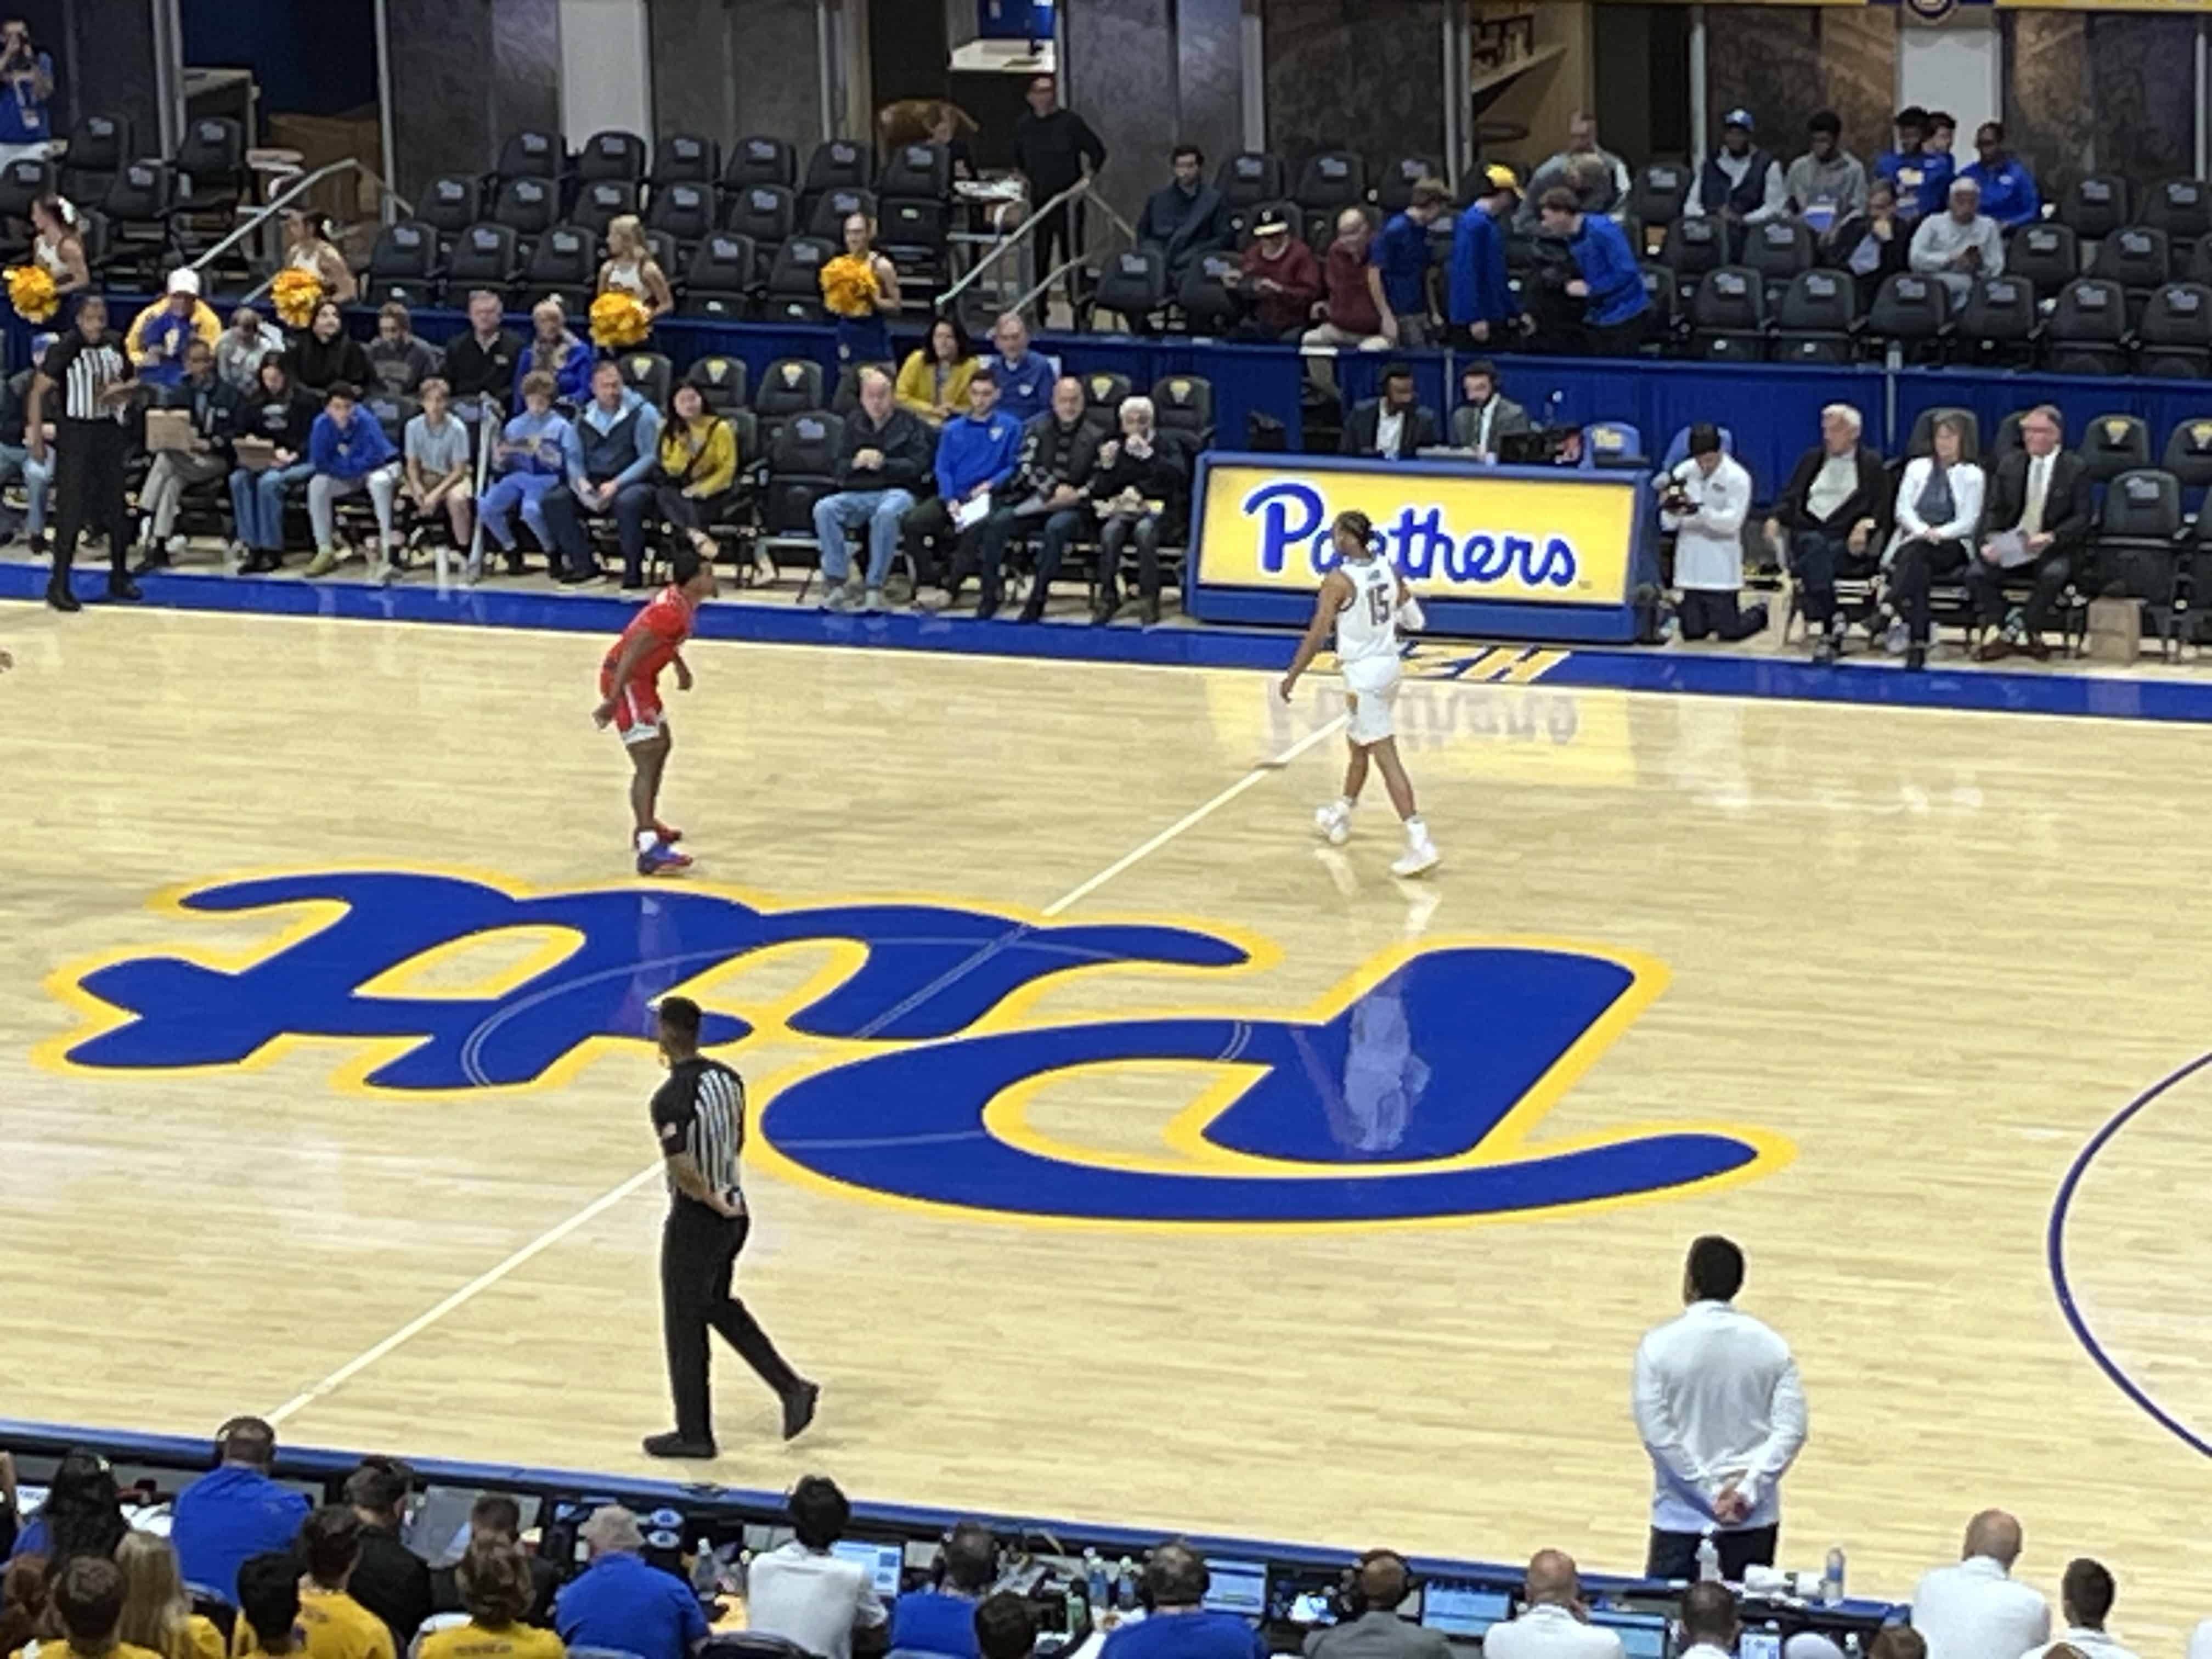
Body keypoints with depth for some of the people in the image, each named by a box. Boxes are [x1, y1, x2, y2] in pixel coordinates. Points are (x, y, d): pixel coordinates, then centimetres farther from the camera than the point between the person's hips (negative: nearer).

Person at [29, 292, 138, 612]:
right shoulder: (64, 349, -14)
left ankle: (118, 578, 25)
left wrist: (122, 390, -6)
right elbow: (39, 390, -12)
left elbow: (133, 381, 18)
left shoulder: (114, 346, 3)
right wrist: (36, 435, -18)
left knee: (116, 507, 12)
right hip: (75, 434, -6)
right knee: (71, 512, -7)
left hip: (109, 431, 6)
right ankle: (59, 585, -1)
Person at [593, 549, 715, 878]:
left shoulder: (681, 602, 4)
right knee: (648, 759, -16)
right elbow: (631, 653, -30)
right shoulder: (671, 612, -26)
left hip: (641, 679, 11)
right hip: (624, 680, -11)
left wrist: (680, 666, 33)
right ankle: (649, 851, -25)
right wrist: (612, 702, -33)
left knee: (661, 747, 25)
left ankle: (646, 826, 40)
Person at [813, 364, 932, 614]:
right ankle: (839, 580, -23)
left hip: (896, 492, -4)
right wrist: (855, 463, -8)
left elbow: (919, 465, -2)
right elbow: (839, 469, 16)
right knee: (824, 509, -26)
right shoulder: (854, 424, 19)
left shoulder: (909, 423, 7)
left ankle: (874, 588, -33)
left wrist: (885, 464, -16)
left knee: (886, 514, -40)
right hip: (857, 494, 4)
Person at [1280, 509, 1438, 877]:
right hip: (1388, 664, 8)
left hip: (1364, 673, -8)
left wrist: (1291, 677, -8)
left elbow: (1317, 634, -17)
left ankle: (1419, 843, -16)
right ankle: (1341, 817, 46)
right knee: (1358, 744, 27)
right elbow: (1415, 621, 7)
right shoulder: (1388, 571, 2)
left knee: (1386, 757, -9)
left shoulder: (1339, 580, -18)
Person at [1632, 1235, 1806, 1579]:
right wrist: (1747, 1490, -11)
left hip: (1681, 1521, -2)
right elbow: (1791, 1430, -6)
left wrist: (1713, 1496, -10)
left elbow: (1656, 1433, -12)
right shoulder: (1770, 1345, -1)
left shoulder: (1659, 1345, -8)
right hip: (1755, 1520, 3)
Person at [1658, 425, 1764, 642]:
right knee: (1693, 632, 5)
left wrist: (1699, 511, -33)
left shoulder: (1737, 478, -9)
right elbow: (1669, 525, 0)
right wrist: (1670, 511, -24)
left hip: (1721, 566, -4)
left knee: (1729, 632, -1)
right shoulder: (1683, 473, 1)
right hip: (1692, 565, 4)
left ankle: (1760, 614, 32)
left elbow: (1732, 522, -19)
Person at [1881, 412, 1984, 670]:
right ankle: (1918, 644, -53)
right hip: (1913, 540, 2)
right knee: (1920, 571, -36)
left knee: (1917, 552, -38)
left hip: (1951, 545, -2)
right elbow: (1902, 509, 9)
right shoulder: (1917, 468, 23)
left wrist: (1938, 533, -15)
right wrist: (1922, 530, -13)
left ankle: (1892, 609, -60)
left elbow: (1968, 522, 2)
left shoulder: (1972, 475, 14)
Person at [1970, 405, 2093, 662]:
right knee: (1977, 573, -24)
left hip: (2053, 546, -3)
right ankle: (1997, 633, -12)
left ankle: (2016, 630, -19)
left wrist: (2052, 537, -21)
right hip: (2011, 543, 3)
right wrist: (1990, 542, -11)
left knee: (2054, 574, -36)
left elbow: (2084, 517, -4)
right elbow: (1995, 511, 10)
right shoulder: (2010, 465, 11)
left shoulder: (2075, 469, 0)